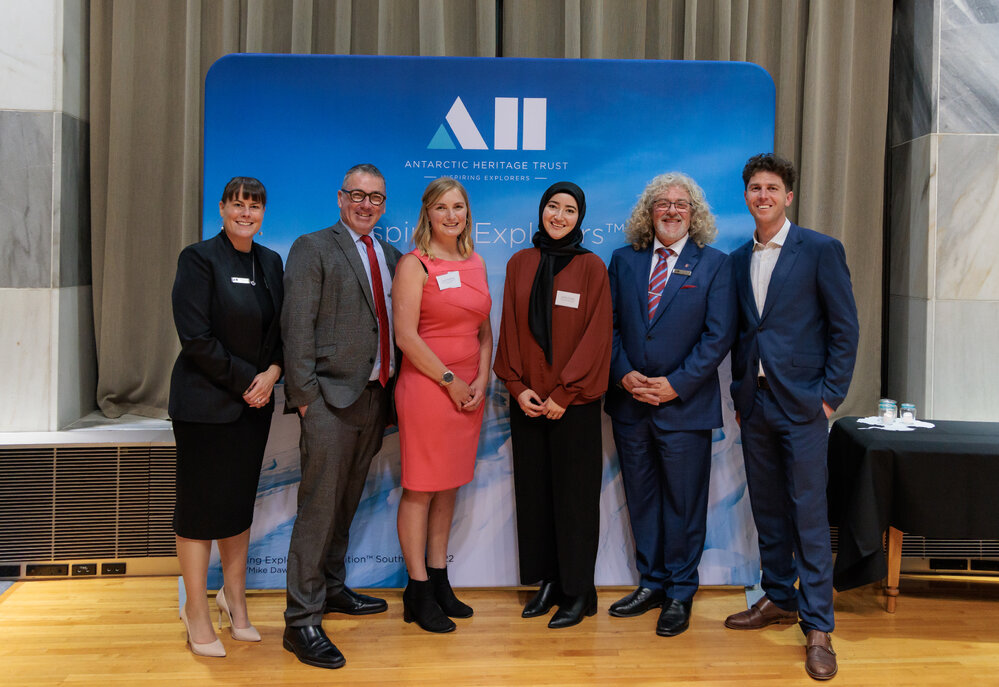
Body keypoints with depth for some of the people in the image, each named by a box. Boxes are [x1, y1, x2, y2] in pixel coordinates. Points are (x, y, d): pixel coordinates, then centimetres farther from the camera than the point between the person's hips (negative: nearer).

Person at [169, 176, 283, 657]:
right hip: (206, 402, -5)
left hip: (255, 401, 6)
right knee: (201, 504, 2)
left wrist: (272, 374, -5)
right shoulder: (200, 258, -8)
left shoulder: (270, 262, 11)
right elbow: (196, 338, -14)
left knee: (240, 501, 12)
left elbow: (281, 330, 12)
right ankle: (197, 610, 16)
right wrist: (245, 380, -12)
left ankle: (234, 597, 28)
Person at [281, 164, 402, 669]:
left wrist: (390, 387, 7)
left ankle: (332, 589, 32)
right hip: (330, 399, -6)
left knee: (346, 502, 17)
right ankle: (301, 621, 2)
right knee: (319, 506, -6)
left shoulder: (390, 257, 16)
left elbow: (393, 324, 16)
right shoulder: (312, 248, -2)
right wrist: (305, 394, -14)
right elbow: (297, 326, -9)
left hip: (373, 398, 6)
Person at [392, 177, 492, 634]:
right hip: (426, 386, -6)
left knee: (449, 486, 13)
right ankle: (418, 592, 11)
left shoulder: (475, 263, 13)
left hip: (469, 391, 6)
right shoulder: (414, 264, -6)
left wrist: (481, 380, 1)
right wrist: (450, 382, -11)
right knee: (420, 489, 1)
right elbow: (406, 336, -13)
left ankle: (438, 580, 24)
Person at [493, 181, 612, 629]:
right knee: (534, 491, 9)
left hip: (574, 402, -3)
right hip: (528, 401, 3)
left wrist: (563, 393, -11)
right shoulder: (519, 264, 8)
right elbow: (509, 330, 8)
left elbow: (596, 335, -6)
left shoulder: (591, 267, -1)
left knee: (574, 494, 2)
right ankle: (546, 581, 23)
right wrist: (517, 386, -4)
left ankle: (577, 592, 14)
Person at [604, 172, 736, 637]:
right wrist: (623, 373, -8)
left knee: (683, 503, 5)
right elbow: (608, 324, 7)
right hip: (630, 403, 4)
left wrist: (676, 384, -13)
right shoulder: (625, 260, 9)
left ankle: (680, 594, 20)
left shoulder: (714, 264, 0)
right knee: (641, 499, 13)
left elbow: (719, 335, -6)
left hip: (684, 405, -3)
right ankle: (650, 584, 28)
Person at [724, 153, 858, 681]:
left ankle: (817, 626, 5)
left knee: (809, 515, -3)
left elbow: (845, 328, -4)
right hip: (754, 403, 5)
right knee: (767, 509, 13)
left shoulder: (821, 250, -3)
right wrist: (739, 393, 9)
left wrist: (830, 395, -9)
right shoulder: (738, 259, 12)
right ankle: (779, 599, 28)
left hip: (802, 403, -5)